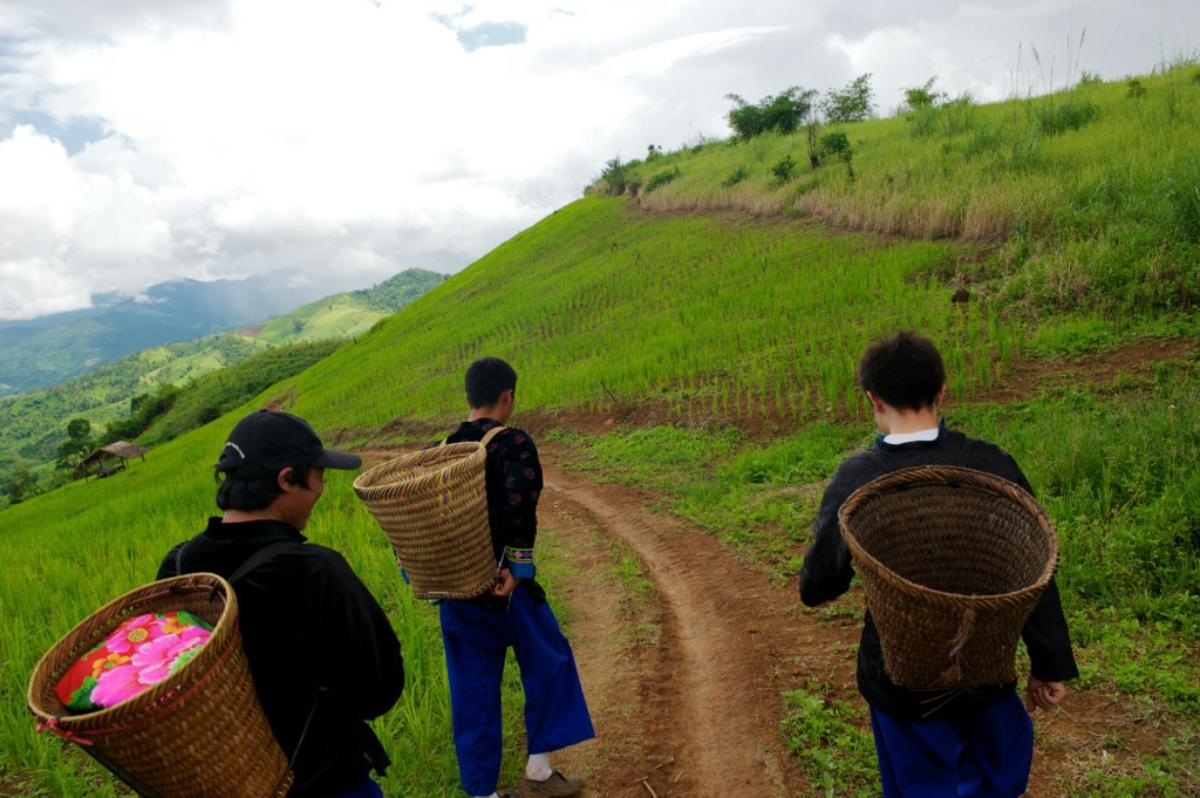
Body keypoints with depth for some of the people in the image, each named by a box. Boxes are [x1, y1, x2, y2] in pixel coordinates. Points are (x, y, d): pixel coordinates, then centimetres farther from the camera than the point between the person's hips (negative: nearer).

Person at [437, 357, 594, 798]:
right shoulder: (513, 443, -12)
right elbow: (520, 501, -28)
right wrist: (516, 563, -23)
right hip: (501, 584, -6)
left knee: (472, 689, 16)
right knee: (548, 662, 17)